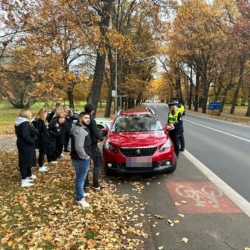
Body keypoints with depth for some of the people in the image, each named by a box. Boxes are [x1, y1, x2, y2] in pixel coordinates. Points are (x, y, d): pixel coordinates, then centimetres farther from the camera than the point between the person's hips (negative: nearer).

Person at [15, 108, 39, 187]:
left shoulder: (18, 122, 7)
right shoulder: (25, 123, -22)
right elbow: (25, 136, -29)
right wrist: (32, 141, -15)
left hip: (21, 143, 10)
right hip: (26, 145, -10)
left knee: (27, 160, 22)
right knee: (25, 161, -4)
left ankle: (29, 175, 38)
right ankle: (24, 181, 2)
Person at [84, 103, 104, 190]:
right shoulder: (91, 120, -20)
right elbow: (96, 133, -24)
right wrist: (101, 138, -2)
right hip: (92, 145, -7)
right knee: (97, 164, 5)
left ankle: (86, 183, 19)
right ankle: (95, 184, 3)